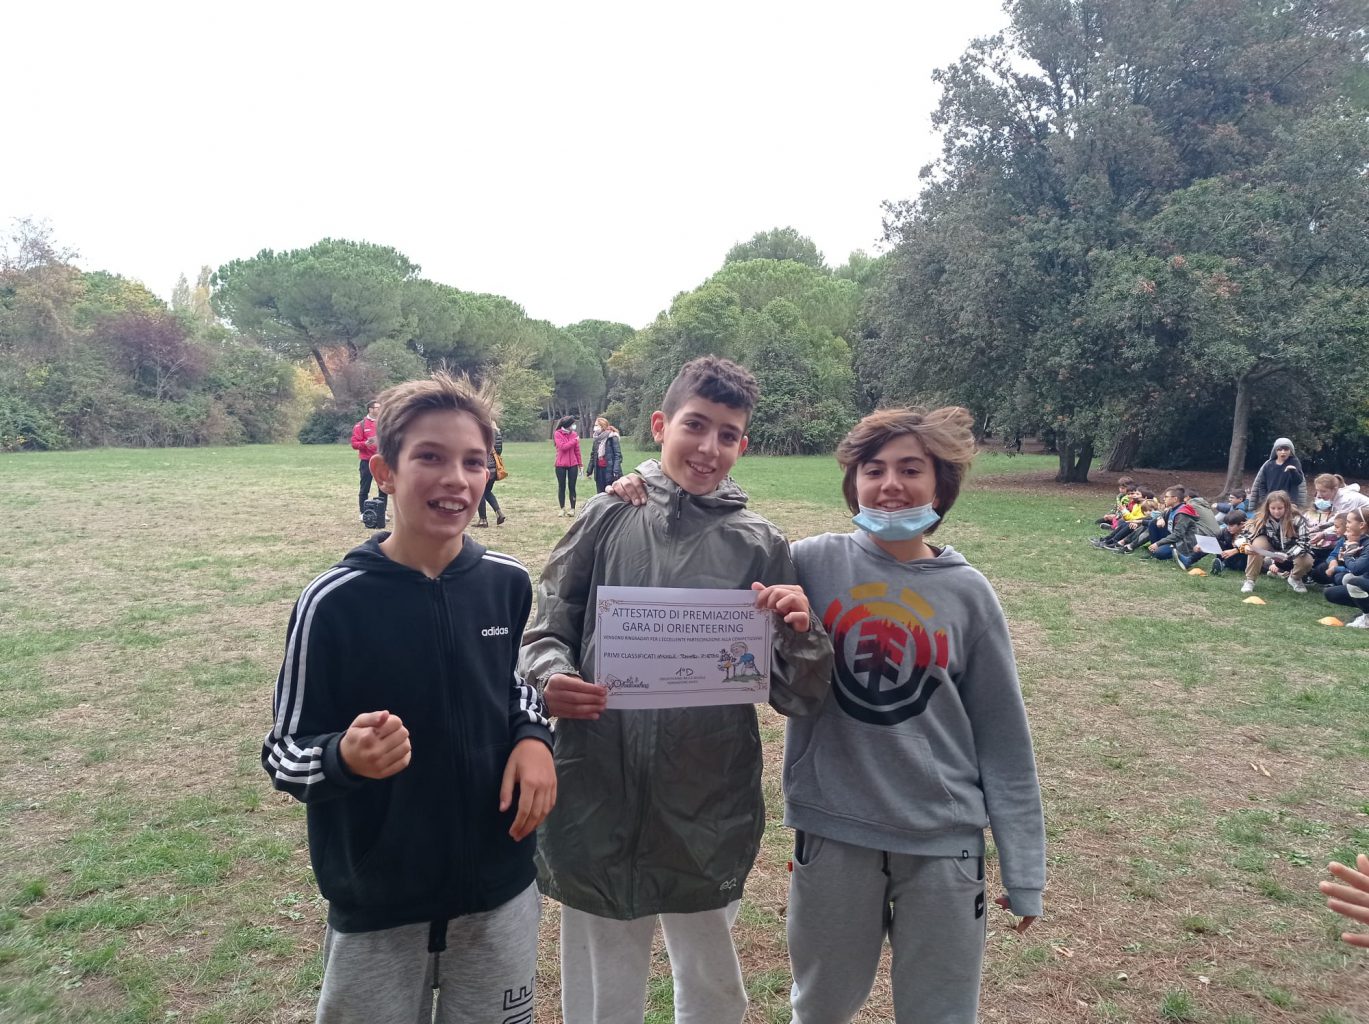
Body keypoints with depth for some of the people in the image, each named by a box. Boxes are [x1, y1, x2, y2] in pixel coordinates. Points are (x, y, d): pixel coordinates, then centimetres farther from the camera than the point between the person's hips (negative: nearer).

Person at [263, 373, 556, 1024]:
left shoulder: (508, 585, -7)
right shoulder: (335, 602, -17)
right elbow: (284, 754, -10)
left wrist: (533, 735, -8)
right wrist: (346, 757, -31)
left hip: (501, 890, 3)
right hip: (377, 909, -3)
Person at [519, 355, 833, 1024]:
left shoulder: (760, 547, -2)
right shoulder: (608, 519, -3)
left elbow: (795, 699, 0)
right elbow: (547, 631, 5)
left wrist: (800, 632, -19)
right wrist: (550, 678, -16)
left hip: (712, 811, 1)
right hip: (598, 801, 0)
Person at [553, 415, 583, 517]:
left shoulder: (574, 434, 4)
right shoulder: (557, 434, -5)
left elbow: (577, 450, 6)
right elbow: (563, 447, -17)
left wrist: (580, 464, 4)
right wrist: (575, 440, -12)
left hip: (573, 465, 2)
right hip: (560, 465, -2)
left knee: (572, 487, 2)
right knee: (561, 487, 5)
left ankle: (572, 509, 4)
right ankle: (562, 509, 14)